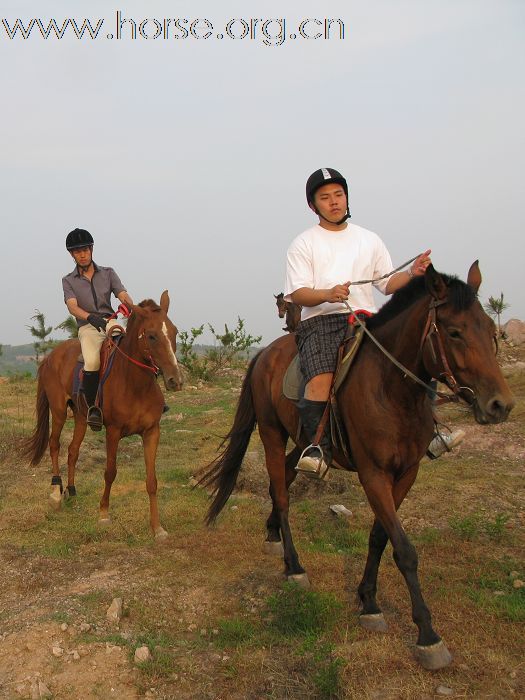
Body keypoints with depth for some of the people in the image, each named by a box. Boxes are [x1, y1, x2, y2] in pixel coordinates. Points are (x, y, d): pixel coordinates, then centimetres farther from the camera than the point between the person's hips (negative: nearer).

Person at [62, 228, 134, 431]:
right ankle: (92, 407, -21)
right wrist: (91, 317, -29)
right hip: (87, 328, -2)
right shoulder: (68, 281, 10)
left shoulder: (108, 273, 15)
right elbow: (72, 306, -7)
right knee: (92, 361, -33)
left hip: (110, 322, 2)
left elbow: (124, 296, 2)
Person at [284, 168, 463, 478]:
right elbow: (297, 293, 0)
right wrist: (328, 294, -20)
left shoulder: (370, 239, 22)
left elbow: (388, 283, 19)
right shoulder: (304, 243, 11)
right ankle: (321, 447, -21)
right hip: (321, 320, -3)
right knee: (320, 382, -32)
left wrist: (413, 273, -2)